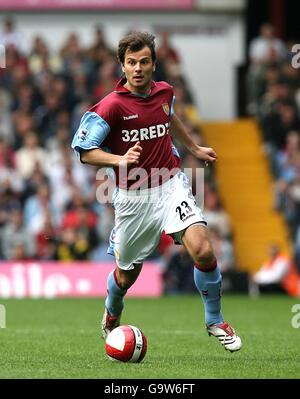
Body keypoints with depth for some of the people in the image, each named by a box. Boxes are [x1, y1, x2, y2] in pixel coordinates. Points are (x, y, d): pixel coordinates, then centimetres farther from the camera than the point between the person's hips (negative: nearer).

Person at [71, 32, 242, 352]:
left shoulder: (164, 92, 1)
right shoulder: (112, 105, -15)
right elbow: (85, 152, -13)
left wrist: (194, 148, 36)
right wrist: (121, 160, -29)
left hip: (170, 185, 2)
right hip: (133, 197, -2)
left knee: (202, 250, -21)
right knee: (127, 274, 13)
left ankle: (215, 321, 0)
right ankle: (111, 315, 49)